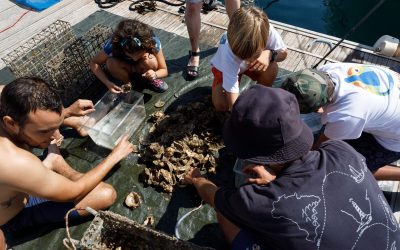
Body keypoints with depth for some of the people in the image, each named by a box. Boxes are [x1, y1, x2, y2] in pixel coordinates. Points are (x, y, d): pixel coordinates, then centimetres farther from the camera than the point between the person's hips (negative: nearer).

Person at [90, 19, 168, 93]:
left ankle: (152, 80, -4)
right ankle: (128, 84, -5)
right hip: (126, 68, 1)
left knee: (150, 61, -35)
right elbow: (94, 63, -20)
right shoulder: (113, 45, -33)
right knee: (111, 63, -32)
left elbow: (164, 70, -22)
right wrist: (108, 83, -35)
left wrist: (155, 74, -46)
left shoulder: (153, 42, -33)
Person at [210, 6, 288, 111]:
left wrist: (269, 54, -37)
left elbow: (283, 52, -15)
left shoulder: (267, 30, -36)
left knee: (272, 68, -30)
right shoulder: (228, 54, -43)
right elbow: (234, 103, -43)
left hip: (249, 67, 3)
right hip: (224, 68, -3)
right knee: (221, 105, -25)